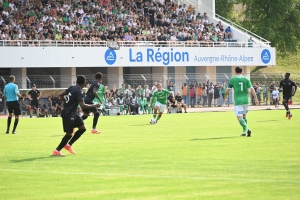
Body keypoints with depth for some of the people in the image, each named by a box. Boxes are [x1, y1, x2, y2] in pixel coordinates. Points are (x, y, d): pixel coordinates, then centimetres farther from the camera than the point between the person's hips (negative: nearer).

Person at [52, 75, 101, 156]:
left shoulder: (71, 88, 5)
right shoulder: (79, 92, -21)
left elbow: (61, 95, 12)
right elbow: (83, 106, -29)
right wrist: (94, 106, -18)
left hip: (73, 113, 9)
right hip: (68, 114, -9)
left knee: (82, 128, 10)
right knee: (69, 134, -4)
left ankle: (68, 145, 19)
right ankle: (56, 151, 5)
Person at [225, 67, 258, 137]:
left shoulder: (233, 79, -2)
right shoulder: (246, 79, 3)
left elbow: (227, 90, 3)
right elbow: (252, 89, -3)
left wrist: (226, 95, 24)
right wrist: (256, 99, -2)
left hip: (238, 101, -4)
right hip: (245, 100, 4)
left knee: (239, 117, -5)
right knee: (244, 116, 20)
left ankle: (246, 129, -27)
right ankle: (244, 131, 20)